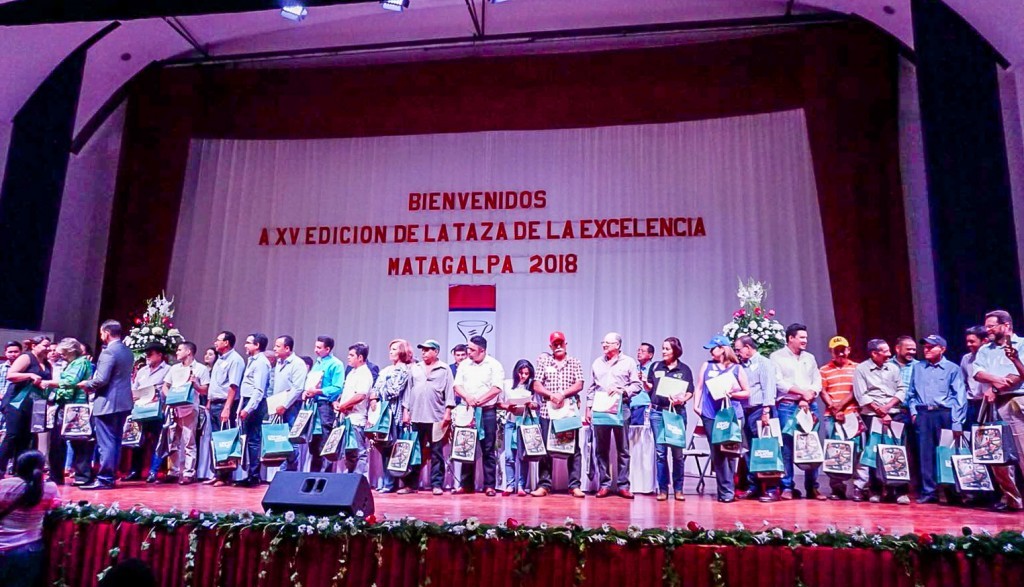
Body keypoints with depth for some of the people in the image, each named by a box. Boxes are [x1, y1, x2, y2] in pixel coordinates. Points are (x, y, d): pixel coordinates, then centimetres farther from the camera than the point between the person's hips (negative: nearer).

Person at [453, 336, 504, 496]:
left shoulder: (494, 365, -3)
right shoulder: (464, 365, 10)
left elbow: (496, 388, -11)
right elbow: (457, 385, 6)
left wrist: (479, 400, -16)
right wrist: (467, 398, -12)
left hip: (487, 411, -4)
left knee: (488, 449, 0)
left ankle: (489, 485, 6)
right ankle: (466, 484, 16)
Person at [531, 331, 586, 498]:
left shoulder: (575, 362, 12)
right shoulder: (543, 361, 11)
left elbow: (579, 384, 1)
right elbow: (536, 385, 4)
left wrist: (563, 394, -13)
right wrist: (551, 395, -13)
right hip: (547, 410, 0)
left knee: (573, 448, -1)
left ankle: (574, 485, 4)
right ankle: (544, 485, 8)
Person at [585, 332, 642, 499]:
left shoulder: (628, 362, 5)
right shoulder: (597, 363, 16)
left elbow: (637, 385, 2)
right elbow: (591, 388, 17)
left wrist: (622, 390, -13)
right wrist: (589, 408, 11)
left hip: (620, 411, -3)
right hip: (600, 411, 3)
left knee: (623, 450, 1)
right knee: (601, 450, 5)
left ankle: (623, 485, 8)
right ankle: (604, 485, 12)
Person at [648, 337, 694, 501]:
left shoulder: (684, 369, 4)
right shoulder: (655, 367, 9)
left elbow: (690, 392, 2)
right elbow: (650, 387, 12)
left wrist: (682, 399, -17)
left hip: (677, 412, -1)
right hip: (657, 412, 1)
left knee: (677, 452, 1)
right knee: (660, 452, 1)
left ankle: (678, 488, 12)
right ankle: (663, 489, 8)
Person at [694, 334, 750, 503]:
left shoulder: (737, 368, 6)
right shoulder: (707, 366, 13)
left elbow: (747, 392, 8)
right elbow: (699, 388, 14)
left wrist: (732, 393, -8)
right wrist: (696, 405, 3)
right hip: (710, 415, 2)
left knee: (729, 452, -2)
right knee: (716, 453, 0)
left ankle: (727, 491, 9)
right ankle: (726, 490, 6)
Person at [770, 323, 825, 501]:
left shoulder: (810, 358, 17)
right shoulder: (777, 357, 1)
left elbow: (817, 381, 10)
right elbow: (778, 382, -8)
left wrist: (808, 398, -7)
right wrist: (802, 392, -12)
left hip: (810, 406, 4)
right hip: (787, 406, -4)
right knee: (787, 447, -3)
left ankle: (812, 487, 12)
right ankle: (787, 487, 3)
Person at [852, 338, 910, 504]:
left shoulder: (893, 368, 13)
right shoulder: (861, 369, 0)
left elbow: (902, 390, 6)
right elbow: (862, 396, -6)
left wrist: (888, 406, -8)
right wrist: (880, 412, -11)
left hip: (895, 414, 3)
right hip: (873, 416, -3)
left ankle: (900, 490, 0)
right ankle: (875, 490, 7)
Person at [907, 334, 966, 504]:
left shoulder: (952, 368, 2)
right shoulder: (917, 367, 13)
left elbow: (959, 396, -3)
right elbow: (911, 392, 19)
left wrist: (957, 423, -9)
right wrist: (913, 411, 5)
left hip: (944, 414, -3)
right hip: (923, 414, 3)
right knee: (925, 454, 1)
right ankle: (928, 491, 4)